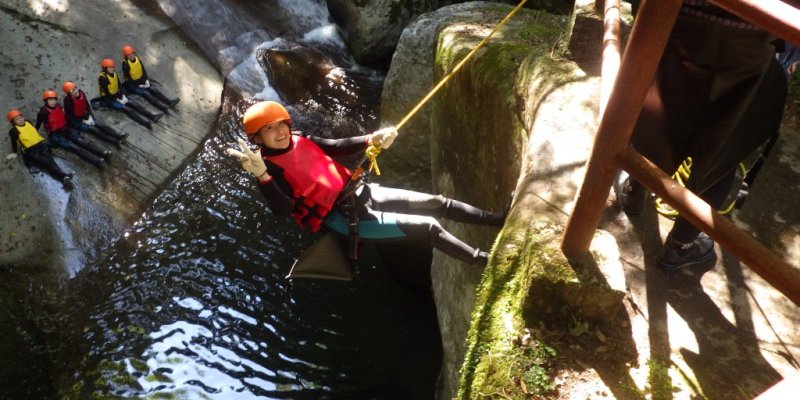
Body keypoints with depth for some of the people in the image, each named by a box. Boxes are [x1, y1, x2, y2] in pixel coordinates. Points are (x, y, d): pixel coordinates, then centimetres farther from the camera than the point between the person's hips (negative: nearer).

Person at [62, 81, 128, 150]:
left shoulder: (81, 93, -6)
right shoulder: (68, 101, -21)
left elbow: (88, 106, 6)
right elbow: (70, 116, -16)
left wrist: (90, 117, -6)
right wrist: (83, 121, -17)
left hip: (86, 117, 6)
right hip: (77, 122, -6)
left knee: (101, 125, -14)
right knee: (93, 129, -23)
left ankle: (119, 136, -28)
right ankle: (116, 142, -38)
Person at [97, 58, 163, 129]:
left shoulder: (114, 73, 4)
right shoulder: (102, 78, -19)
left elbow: (119, 85, 9)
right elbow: (106, 92, -19)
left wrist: (123, 96, -6)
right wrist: (118, 99, -18)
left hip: (117, 95, 8)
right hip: (108, 99, -8)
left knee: (134, 104, -9)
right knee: (125, 108, -25)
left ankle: (153, 116, -20)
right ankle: (146, 123, -41)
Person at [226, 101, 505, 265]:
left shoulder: (300, 140, 4)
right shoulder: (270, 168, -15)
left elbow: (336, 147, 16)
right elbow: (283, 210, -29)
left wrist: (372, 141, 4)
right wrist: (261, 175, -41)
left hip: (359, 193, 8)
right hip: (341, 219, -7)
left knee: (436, 203, 6)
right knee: (427, 226, -13)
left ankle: (498, 220, 18)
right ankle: (487, 262, -5)